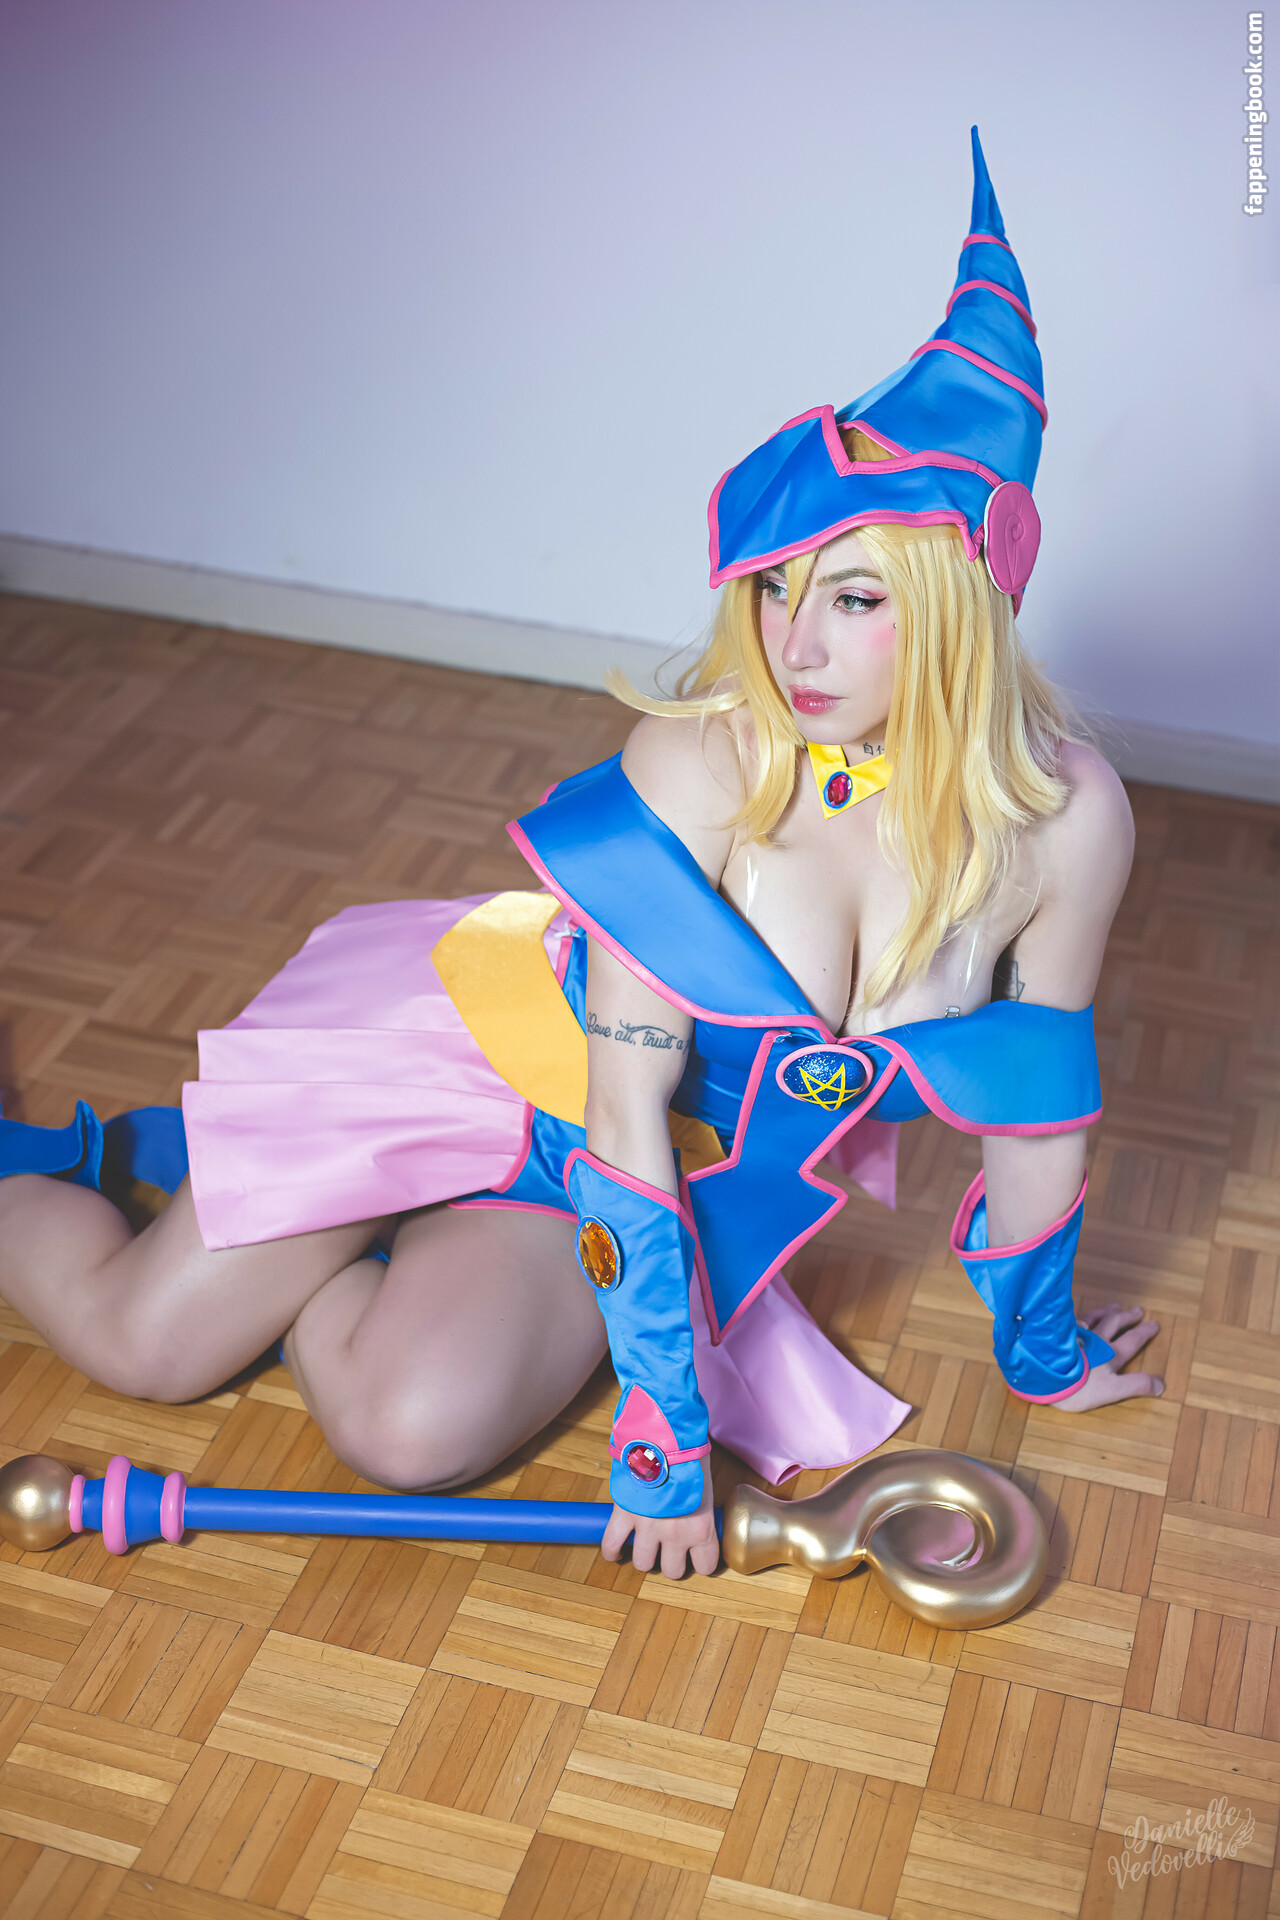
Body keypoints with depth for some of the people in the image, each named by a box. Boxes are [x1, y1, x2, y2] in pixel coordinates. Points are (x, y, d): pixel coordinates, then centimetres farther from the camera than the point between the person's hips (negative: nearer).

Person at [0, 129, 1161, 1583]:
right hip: (494, 1044, -3)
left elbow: (1039, 1111, -4)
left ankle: (155, 1155, 11)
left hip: (705, 1172, 3)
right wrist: (663, 1428, -22)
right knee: (142, 1339, -5)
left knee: (415, 1430, -17)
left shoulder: (1065, 819, -18)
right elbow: (625, 1111, -26)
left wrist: (1039, 1348, 9)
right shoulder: (702, 765, -28)